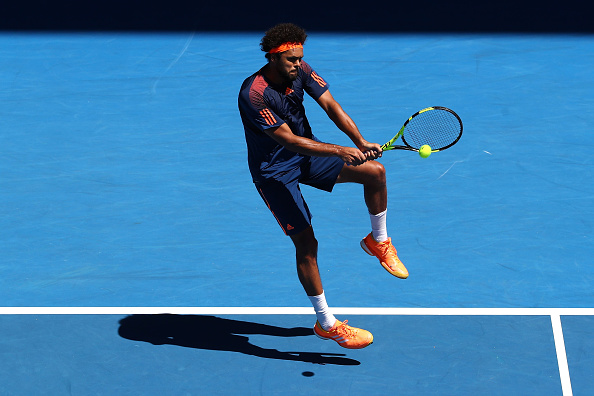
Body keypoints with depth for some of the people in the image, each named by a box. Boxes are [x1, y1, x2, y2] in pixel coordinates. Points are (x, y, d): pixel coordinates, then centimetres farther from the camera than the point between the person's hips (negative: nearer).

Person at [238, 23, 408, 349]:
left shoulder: (300, 71, -9)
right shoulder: (254, 94, -29)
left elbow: (331, 106, -14)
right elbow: (288, 140, -31)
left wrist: (361, 144, -28)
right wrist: (340, 151, -38)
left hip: (306, 155, 7)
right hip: (274, 170, -6)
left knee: (374, 171, -8)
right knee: (306, 244, -8)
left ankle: (378, 242, 17)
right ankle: (326, 323, 5)